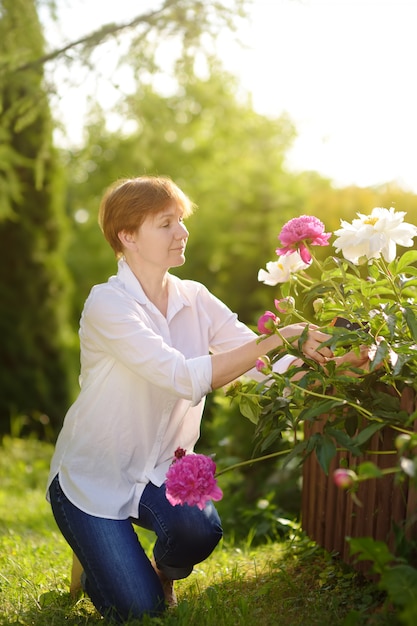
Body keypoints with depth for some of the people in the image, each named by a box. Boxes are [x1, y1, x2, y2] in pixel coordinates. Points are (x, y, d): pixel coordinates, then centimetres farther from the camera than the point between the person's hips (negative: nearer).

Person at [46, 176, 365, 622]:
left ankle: (163, 571, 10)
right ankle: (94, 561, 24)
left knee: (199, 530, -26)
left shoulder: (195, 300, -2)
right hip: (93, 473, -4)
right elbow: (185, 377, -34)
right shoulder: (107, 304, -22)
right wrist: (279, 339, -38)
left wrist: (328, 355, -28)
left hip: (159, 468, 5)